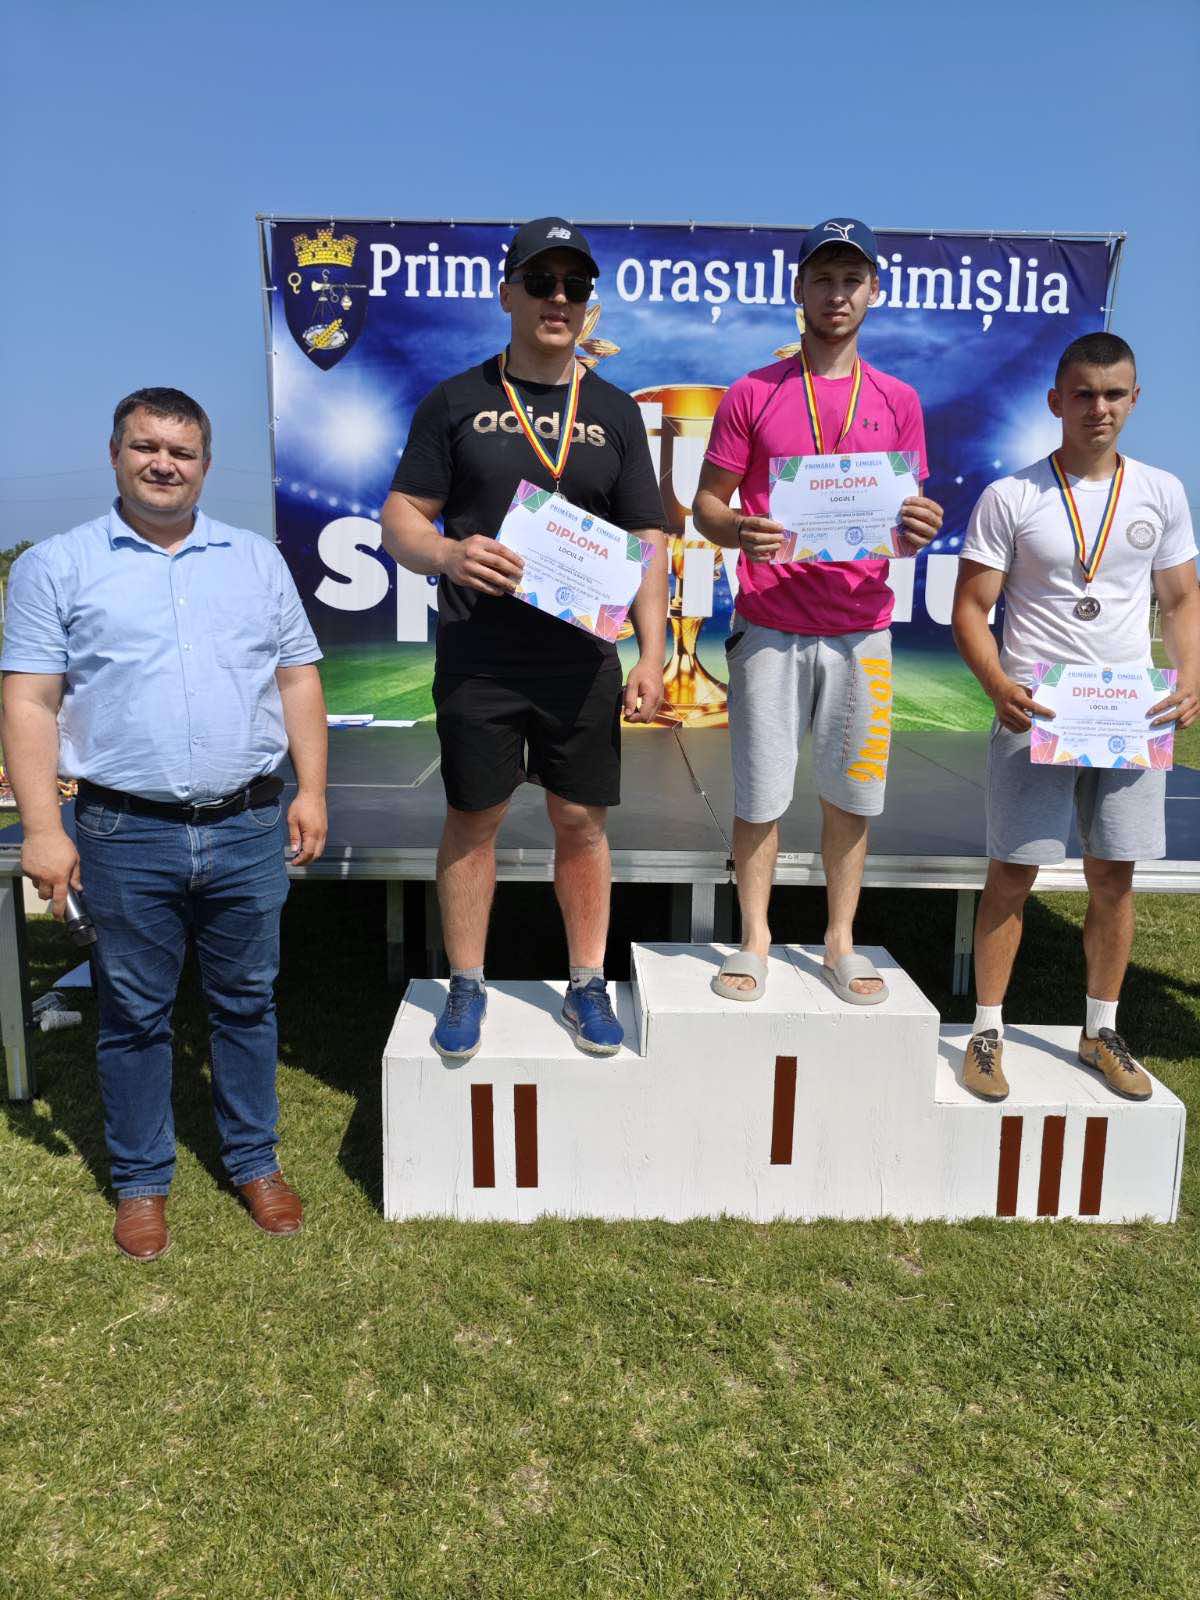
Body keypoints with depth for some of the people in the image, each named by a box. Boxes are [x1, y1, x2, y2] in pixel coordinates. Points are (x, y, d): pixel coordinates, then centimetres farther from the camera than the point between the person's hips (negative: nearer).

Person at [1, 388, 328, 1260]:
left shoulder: (257, 559, 11)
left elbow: (298, 679, 10)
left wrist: (311, 789, 2)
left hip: (249, 829, 2)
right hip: (128, 836, -2)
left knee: (247, 1001, 13)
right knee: (135, 1015, 10)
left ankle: (255, 1161, 30)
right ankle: (142, 1180, 28)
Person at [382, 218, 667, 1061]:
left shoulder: (615, 411, 10)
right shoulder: (457, 401, 6)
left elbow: (647, 541, 8)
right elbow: (401, 517, 3)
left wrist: (652, 653, -1)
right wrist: (447, 554, -19)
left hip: (584, 661, 1)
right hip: (478, 658, -1)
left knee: (583, 823, 6)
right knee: (473, 820, 6)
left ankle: (588, 986, 22)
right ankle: (467, 987, 22)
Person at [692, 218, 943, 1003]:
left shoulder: (898, 400, 11)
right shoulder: (752, 394, 5)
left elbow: (909, 517, 13)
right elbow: (706, 504, 5)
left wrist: (919, 529, -11)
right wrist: (738, 532, -18)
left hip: (860, 625, 2)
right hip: (769, 624, -2)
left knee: (851, 792, 7)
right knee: (760, 793, 2)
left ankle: (842, 940, 21)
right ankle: (755, 939, 17)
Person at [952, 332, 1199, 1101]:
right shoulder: (1010, 498, -3)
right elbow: (971, 606, -4)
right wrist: (998, 685, -21)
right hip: (1033, 714, -3)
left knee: (1115, 876, 9)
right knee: (1013, 871, 1)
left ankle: (1102, 1030, 25)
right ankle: (988, 1029, 14)